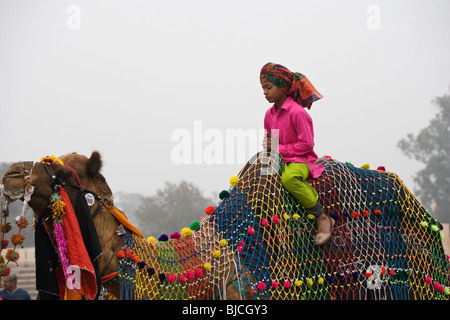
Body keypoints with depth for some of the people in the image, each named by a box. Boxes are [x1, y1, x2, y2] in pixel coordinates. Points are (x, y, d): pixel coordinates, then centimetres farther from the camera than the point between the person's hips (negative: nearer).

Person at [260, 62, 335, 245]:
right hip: (279, 161, 8)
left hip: (300, 161, -8)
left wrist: (280, 148, -15)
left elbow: (307, 144, -16)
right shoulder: (269, 114, 10)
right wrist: (269, 144, -1)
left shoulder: (297, 112, -14)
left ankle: (322, 219, -29)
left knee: (288, 178, -39)